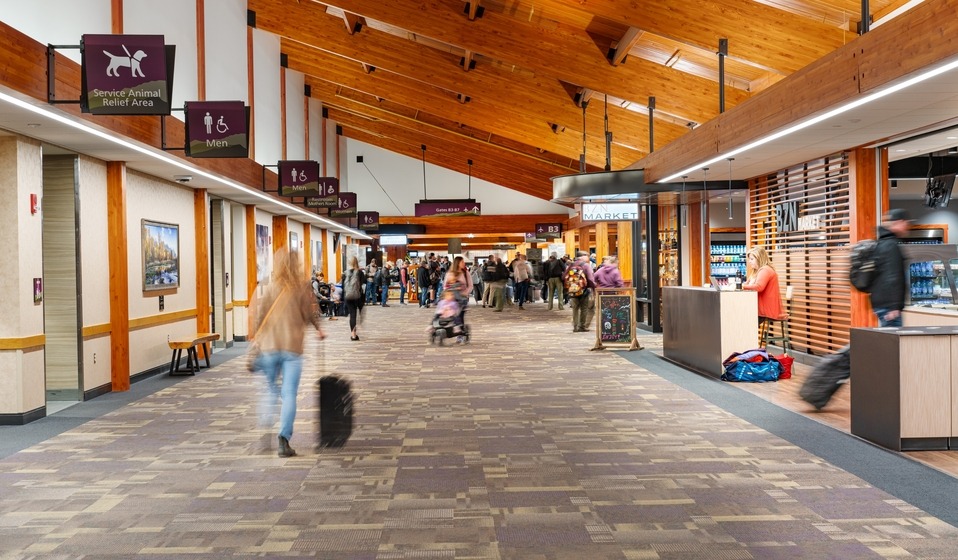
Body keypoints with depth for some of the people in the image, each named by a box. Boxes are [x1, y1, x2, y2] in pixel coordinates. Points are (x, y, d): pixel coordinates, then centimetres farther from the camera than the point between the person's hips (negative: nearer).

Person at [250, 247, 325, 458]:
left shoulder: (265, 289, 0)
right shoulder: (302, 288, -3)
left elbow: (257, 320, 0)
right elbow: (311, 315, 4)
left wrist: (256, 344, 11)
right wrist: (319, 330, 23)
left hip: (269, 347, 1)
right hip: (293, 347, -1)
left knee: (270, 389, 21)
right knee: (289, 394, 1)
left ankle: (265, 429, 12)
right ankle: (284, 437, -8)